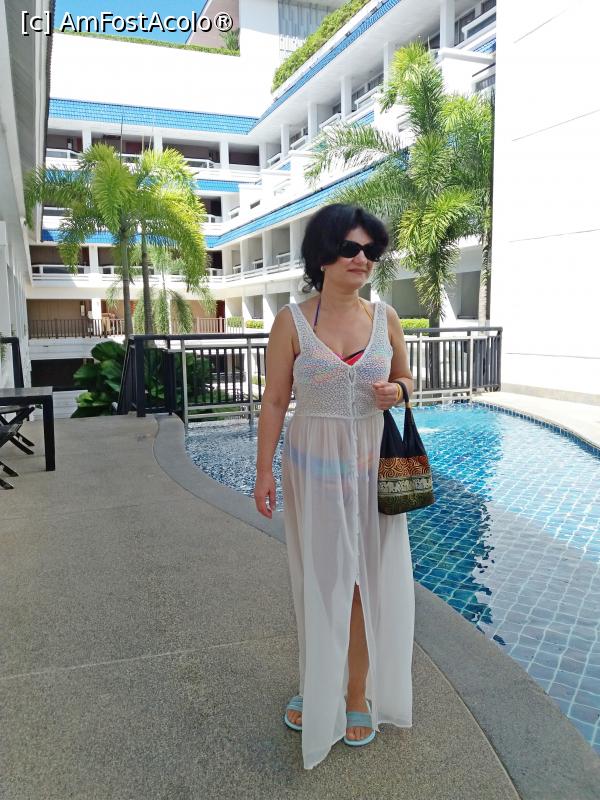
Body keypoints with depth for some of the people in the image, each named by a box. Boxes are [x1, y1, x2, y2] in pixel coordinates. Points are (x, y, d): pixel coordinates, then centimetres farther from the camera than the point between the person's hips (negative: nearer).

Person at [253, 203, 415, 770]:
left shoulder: (385, 317, 2)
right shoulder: (292, 321, -5)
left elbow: (406, 378, 14)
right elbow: (274, 401, -4)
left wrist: (396, 392, -9)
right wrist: (264, 472, -5)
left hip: (373, 465, 2)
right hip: (314, 467, -2)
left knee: (369, 580, 11)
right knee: (318, 580, 11)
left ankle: (359, 692, 32)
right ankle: (318, 688, 34)